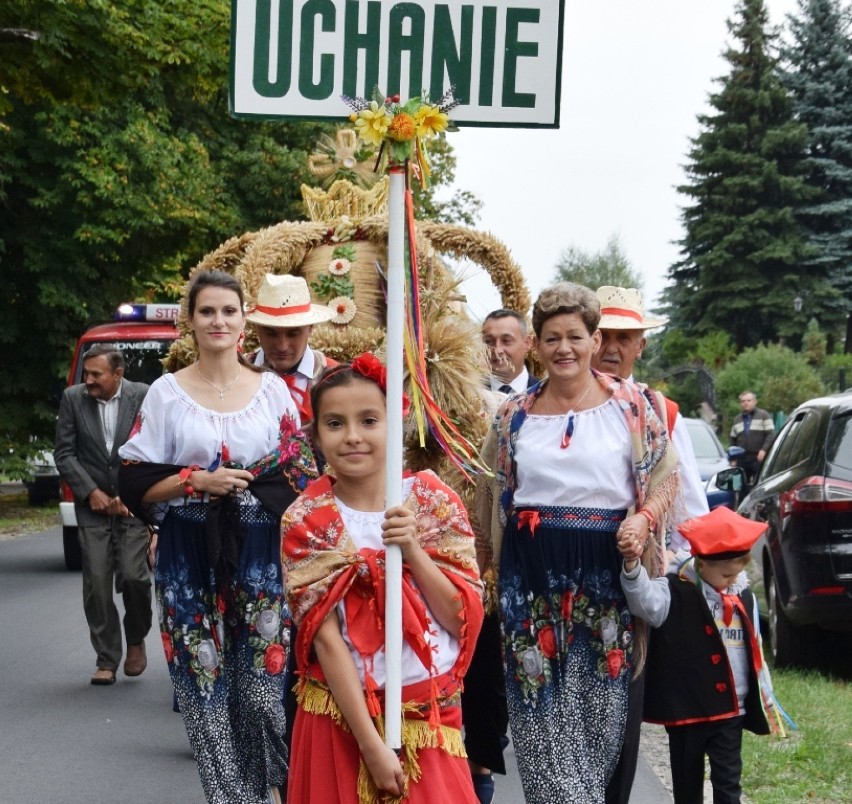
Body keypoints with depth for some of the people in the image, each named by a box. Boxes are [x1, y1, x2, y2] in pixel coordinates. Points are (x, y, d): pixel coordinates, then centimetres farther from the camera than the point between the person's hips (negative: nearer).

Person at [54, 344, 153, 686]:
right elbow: (64, 453, 2)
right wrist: (90, 492, -7)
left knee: (133, 575, -12)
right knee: (96, 583, -2)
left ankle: (136, 639, 16)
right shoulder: (73, 398, 1)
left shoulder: (143, 397, -4)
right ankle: (107, 660, 9)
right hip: (93, 506, 2)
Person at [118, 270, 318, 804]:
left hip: (262, 556, 0)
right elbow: (136, 485, 2)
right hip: (192, 560, 0)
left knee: (265, 681, -1)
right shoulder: (167, 393, 4)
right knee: (207, 682, -1)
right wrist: (197, 481, -12)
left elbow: (301, 472, 9)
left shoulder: (273, 389, 7)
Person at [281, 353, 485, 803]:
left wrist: (412, 551, -17)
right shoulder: (306, 521, -6)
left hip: (431, 713, 1)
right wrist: (371, 744, -16)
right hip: (342, 715, -1)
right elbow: (326, 640, -11)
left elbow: (464, 620, -4)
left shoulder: (434, 501, -1)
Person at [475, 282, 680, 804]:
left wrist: (644, 518, -15)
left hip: (607, 569, -1)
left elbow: (665, 475, 4)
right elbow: (490, 495, 16)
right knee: (543, 705, -2)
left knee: (601, 698, 2)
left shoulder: (631, 405, 2)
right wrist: (482, 566, 16)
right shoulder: (514, 415, 8)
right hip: (532, 574, 2)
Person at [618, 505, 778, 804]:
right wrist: (632, 565, -51)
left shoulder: (744, 598, 6)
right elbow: (645, 598, -31)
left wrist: (765, 698, 17)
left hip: (730, 710, 3)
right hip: (686, 708, -3)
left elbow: (754, 652, 14)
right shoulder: (675, 593, -10)